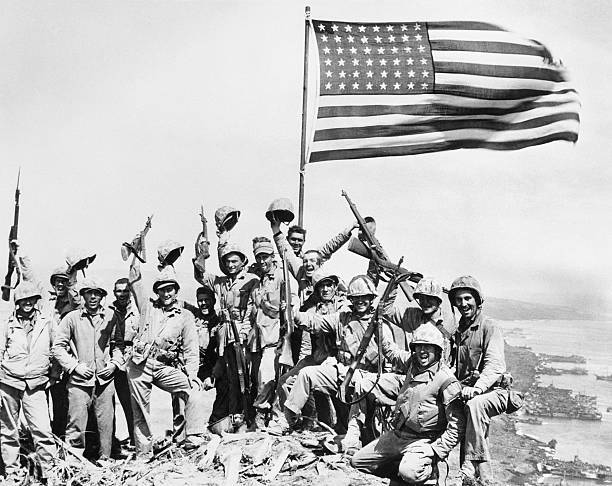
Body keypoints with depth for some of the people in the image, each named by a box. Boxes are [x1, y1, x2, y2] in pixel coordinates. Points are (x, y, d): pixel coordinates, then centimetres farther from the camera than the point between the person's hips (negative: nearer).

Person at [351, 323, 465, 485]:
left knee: (409, 473, -36)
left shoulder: (446, 379, -14)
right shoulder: (412, 365, 8)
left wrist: (436, 451, -20)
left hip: (421, 441, -8)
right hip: (396, 434, 8)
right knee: (357, 461, 7)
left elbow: (457, 426, -17)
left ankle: (428, 469, -3)